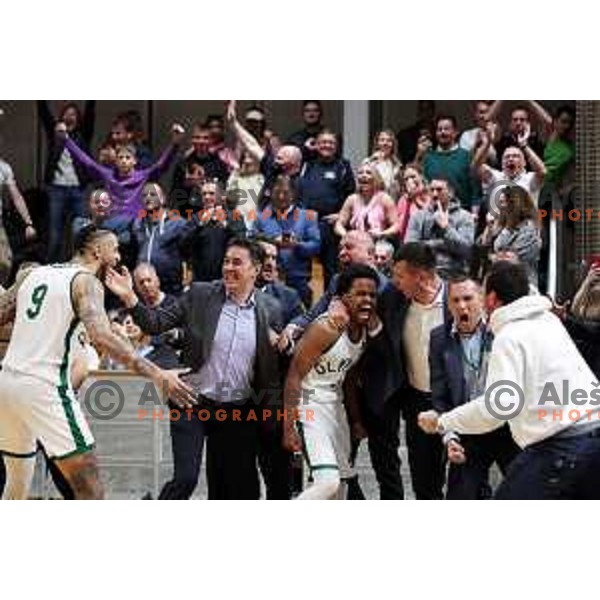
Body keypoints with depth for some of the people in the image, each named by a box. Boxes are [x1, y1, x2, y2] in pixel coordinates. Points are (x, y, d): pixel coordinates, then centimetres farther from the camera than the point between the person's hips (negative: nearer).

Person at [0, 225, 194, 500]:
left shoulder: (32, 274, 15)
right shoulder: (86, 281, -5)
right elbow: (101, 337, -21)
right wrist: (156, 374, -24)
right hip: (44, 386, -7)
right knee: (88, 484, -2)